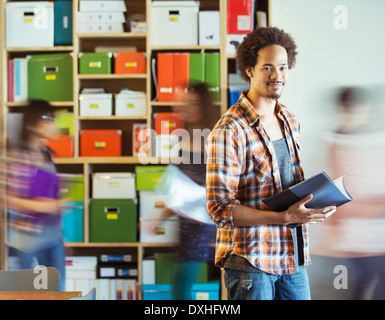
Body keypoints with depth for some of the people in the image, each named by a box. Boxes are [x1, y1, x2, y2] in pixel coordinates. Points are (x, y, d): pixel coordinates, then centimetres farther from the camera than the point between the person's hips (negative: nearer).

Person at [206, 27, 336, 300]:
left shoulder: (291, 122, 10)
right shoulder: (229, 131, -15)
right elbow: (220, 208, -19)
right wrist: (285, 217, -25)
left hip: (293, 257, 7)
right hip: (251, 260, -7)